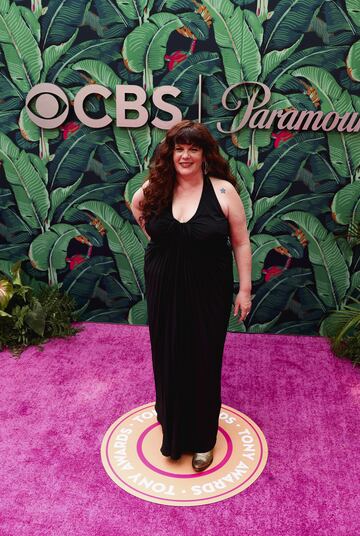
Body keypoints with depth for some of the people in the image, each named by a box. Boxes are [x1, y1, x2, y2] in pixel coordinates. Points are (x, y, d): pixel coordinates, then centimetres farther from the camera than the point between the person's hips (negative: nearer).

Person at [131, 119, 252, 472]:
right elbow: (136, 206, 21)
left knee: (203, 364, 8)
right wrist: (155, 237, 8)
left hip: (207, 294, -2)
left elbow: (241, 243, -6)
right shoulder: (155, 187, -3)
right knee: (168, 360, 15)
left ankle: (203, 439, 29)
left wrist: (245, 289, -6)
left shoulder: (223, 190, -11)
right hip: (164, 292, 3)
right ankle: (173, 430, 39)